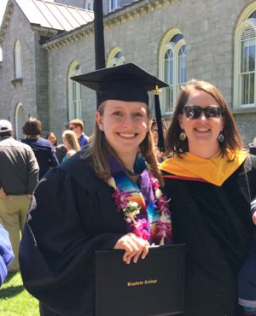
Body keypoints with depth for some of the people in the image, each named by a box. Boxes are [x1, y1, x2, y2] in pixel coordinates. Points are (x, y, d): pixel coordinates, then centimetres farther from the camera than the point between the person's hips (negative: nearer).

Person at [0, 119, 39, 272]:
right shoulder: (25, 147, 0)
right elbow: (34, 170, -9)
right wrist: (31, 191, -7)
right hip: (25, 196, 2)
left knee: (13, 230, 8)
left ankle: (17, 262, 12)